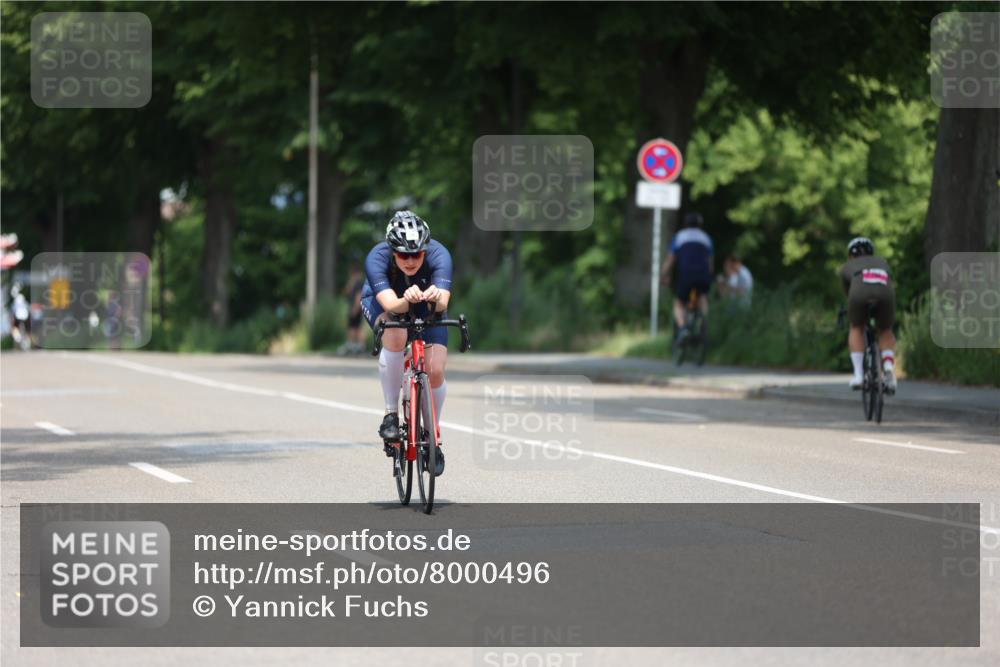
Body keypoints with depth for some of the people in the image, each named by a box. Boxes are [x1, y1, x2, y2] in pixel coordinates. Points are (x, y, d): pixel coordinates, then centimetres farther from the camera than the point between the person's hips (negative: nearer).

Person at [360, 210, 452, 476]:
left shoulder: (438, 254, -35)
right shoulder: (377, 257, -36)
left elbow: (442, 303, -47)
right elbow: (390, 304, -48)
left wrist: (435, 296, -71)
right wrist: (406, 301, -69)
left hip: (427, 306, 2)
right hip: (383, 304, -2)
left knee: (435, 371, -15)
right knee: (396, 338, -36)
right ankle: (391, 414, -20)